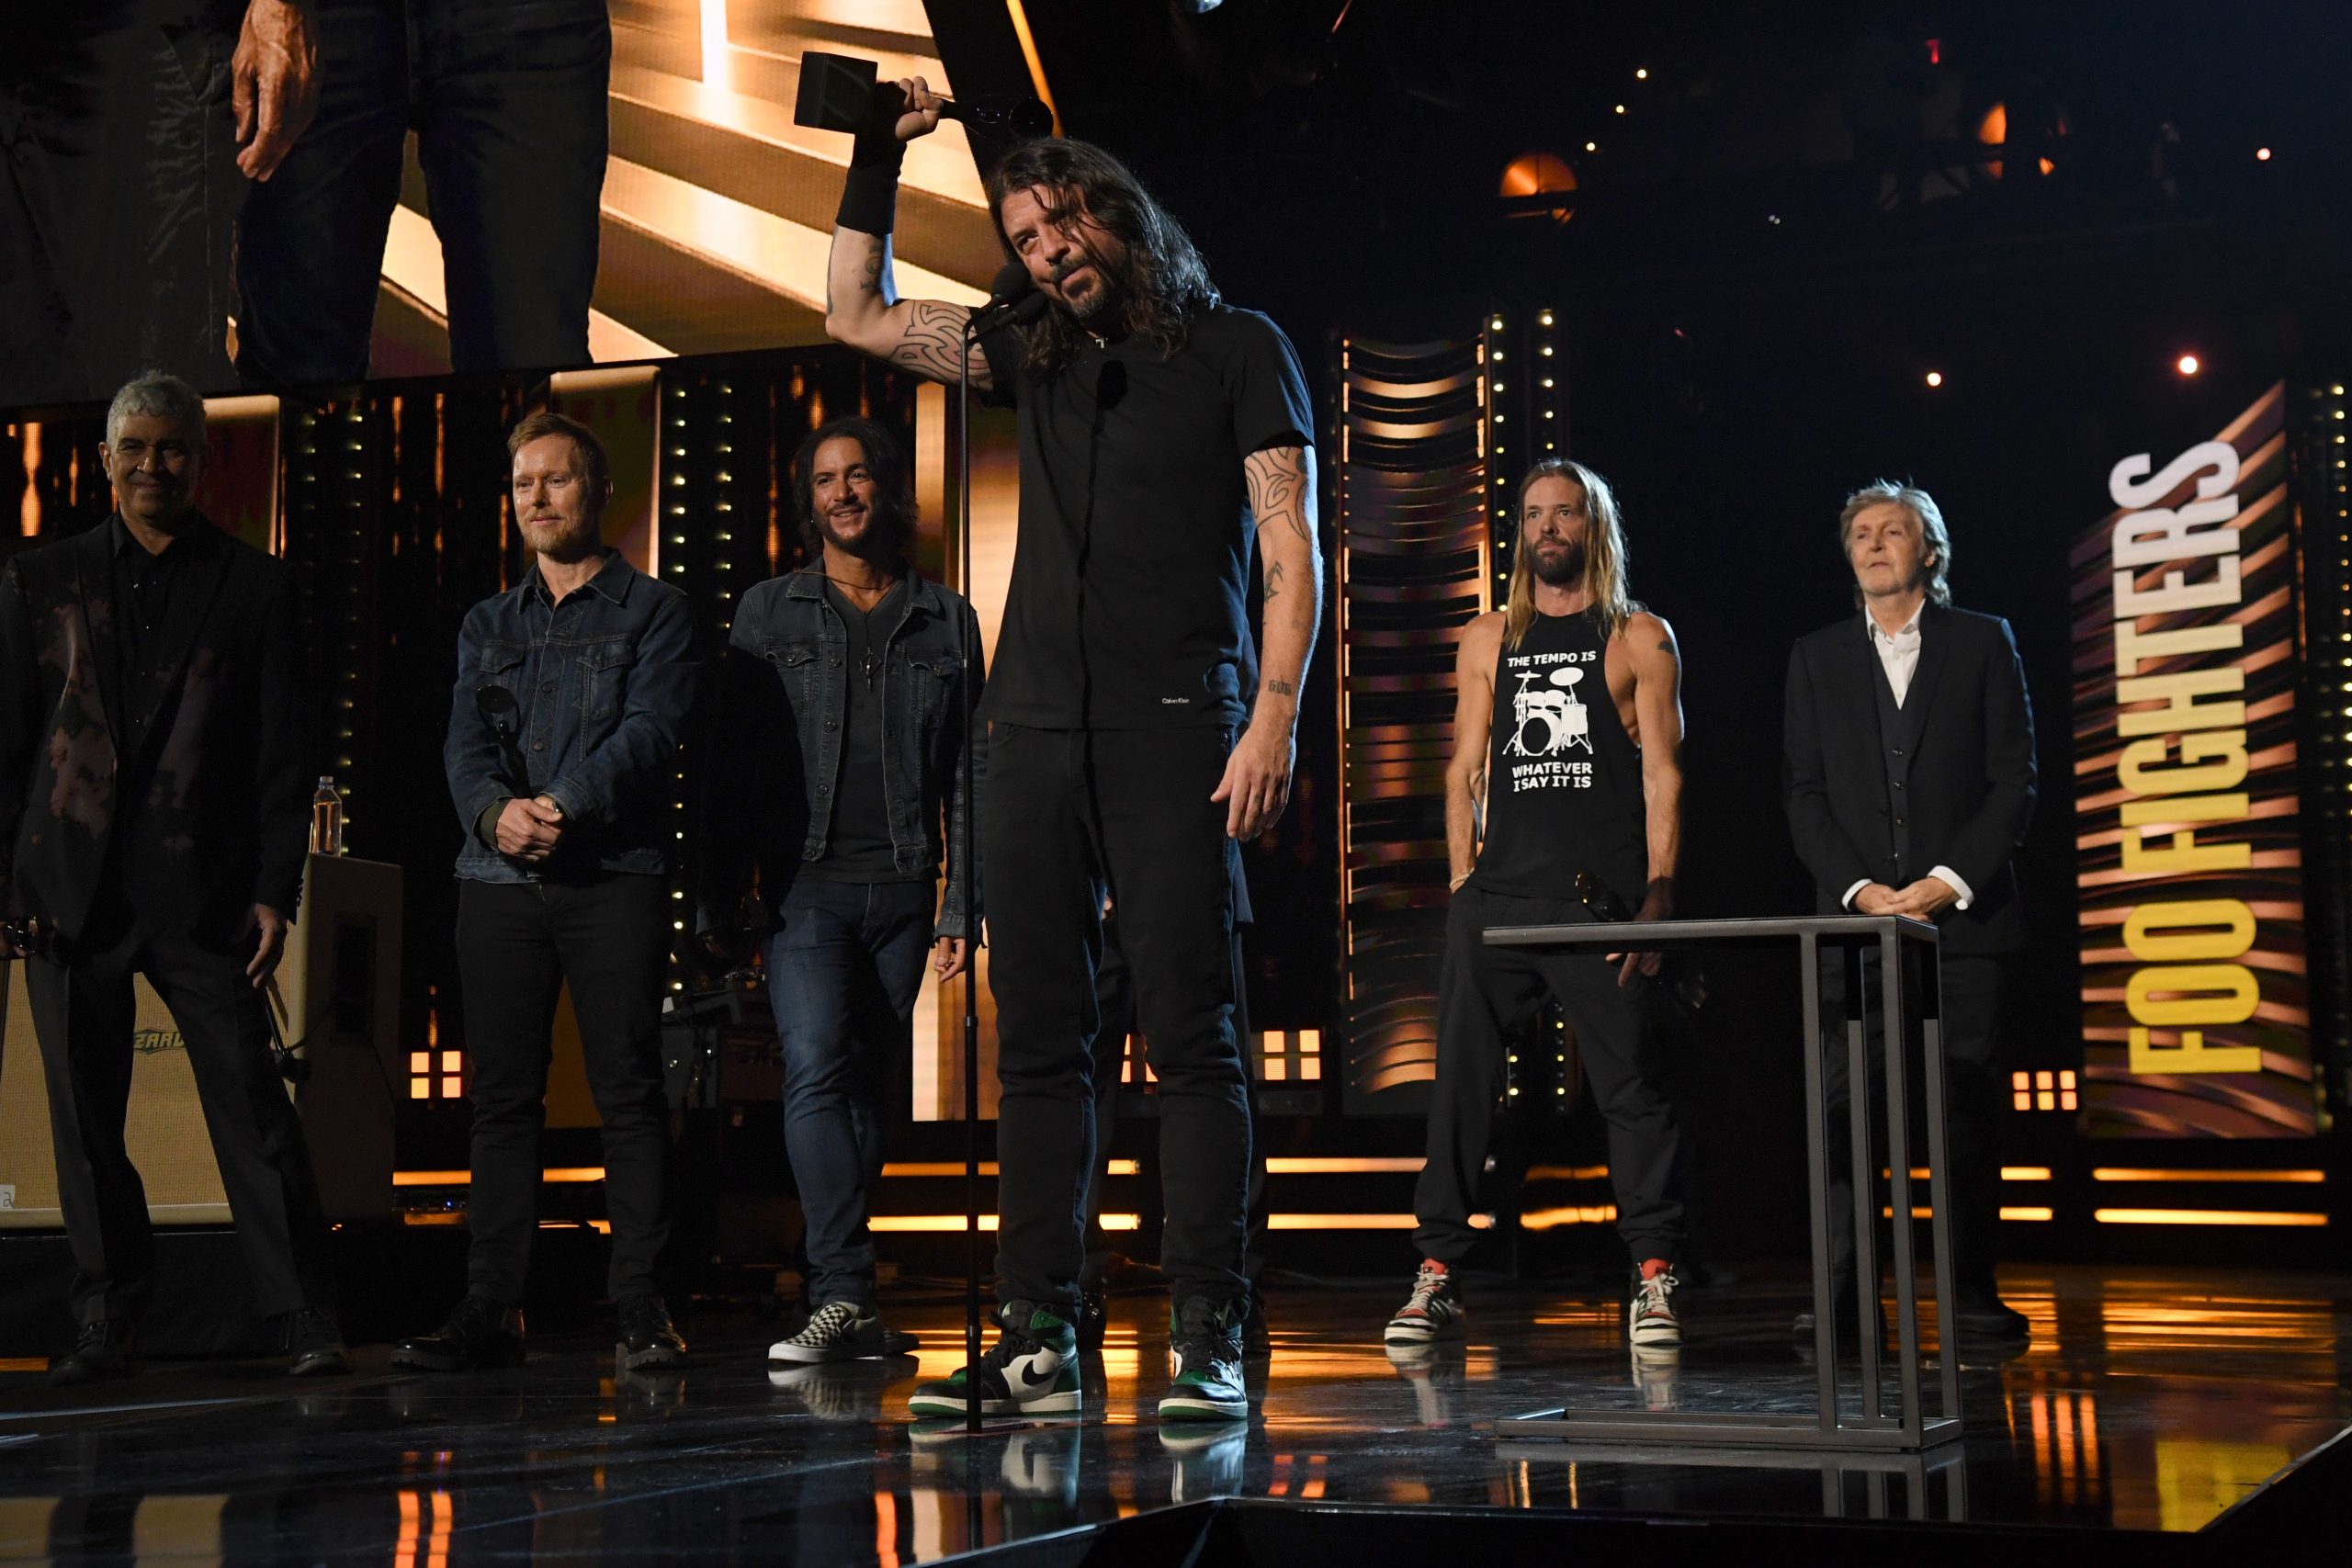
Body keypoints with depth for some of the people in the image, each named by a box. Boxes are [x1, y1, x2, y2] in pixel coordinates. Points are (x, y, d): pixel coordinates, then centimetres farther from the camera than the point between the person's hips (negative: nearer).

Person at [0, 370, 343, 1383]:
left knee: (253, 1107, -6)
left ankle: (308, 1323, -3)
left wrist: (275, 891, -3)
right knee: (85, 1120, 5)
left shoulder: (254, 586, 8)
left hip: (202, 889, -2)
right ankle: (108, 1325, 17)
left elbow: (280, 754, 5)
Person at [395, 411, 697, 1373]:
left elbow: (648, 729, -7)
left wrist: (566, 805, -21)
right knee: (501, 1096, 3)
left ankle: (640, 1309, -4)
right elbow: (466, 740, 5)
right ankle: (491, 1310, 6)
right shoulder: (488, 625, 20)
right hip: (498, 880, 4)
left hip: (615, 872, -4)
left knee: (629, 1092, -6)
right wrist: (495, 811, -17)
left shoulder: (652, 611, 8)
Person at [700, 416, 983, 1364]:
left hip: (901, 891, 2)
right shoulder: (769, 613, 9)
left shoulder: (945, 621, 11)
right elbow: (737, 761, 6)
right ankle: (846, 1298, -21)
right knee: (817, 1073, -17)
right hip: (805, 884, -2)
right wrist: (722, 896, -1)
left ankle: (837, 1296, 14)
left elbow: (966, 774, 10)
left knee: (873, 1089, 5)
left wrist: (961, 909, 4)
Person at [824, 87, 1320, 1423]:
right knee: (1040, 1045, 3)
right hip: (1039, 731, 5)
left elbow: (1292, 548, -2)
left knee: (1192, 1038, -8)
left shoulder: (1238, 350, 6)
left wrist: (1276, 715, -13)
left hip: (1175, 730, -5)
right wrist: (878, 160, 18)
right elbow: (858, 316, 26)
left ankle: (1210, 1346, -6)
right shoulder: (1040, 363, 20)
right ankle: (1038, 1341, 6)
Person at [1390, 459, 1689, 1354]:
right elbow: (1466, 768, 16)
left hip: (1600, 902, -3)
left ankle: (1653, 1280, 3)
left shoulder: (1640, 640, 8)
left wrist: (1657, 899, -6)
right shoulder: (1488, 640, 17)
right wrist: (1464, 884, 6)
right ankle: (1436, 1278, 2)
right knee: (1460, 1081, -1)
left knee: (1632, 1088, -3)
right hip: (1496, 899, 3)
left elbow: (1663, 776, 3)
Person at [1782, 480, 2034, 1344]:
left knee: (1966, 1106, 0)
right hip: (1855, 912, 1)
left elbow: (2015, 781, 2)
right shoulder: (1817, 657, 13)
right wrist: (1858, 888, -7)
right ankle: (1841, 1294, -6)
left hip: (1962, 911, -1)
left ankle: (1973, 1292, 6)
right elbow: (1805, 792, 7)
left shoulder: (1983, 642, 8)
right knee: (1844, 1104, -7)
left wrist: (1950, 880, -9)